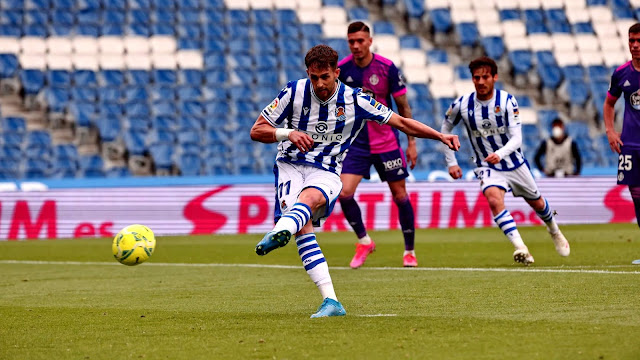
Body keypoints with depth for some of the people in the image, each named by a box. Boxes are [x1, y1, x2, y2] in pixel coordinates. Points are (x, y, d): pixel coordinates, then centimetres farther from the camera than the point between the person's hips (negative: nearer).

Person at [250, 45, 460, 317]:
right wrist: (288, 133, -17)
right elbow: (256, 131, 1)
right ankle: (331, 301, -30)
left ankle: (279, 233, -70)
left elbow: (402, 123, 5)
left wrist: (441, 136, -5)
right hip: (291, 166, 0)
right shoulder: (294, 92, -3)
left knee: (309, 197, -36)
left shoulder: (354, 101, -2)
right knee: (303, 225, -26)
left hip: (326, 173, 0)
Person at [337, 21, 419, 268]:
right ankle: (364, 242, 8)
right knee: (344, 193, -13)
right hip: (356, 143, 1)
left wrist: (411, 142, -2)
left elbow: (403, 107, -1)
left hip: (387, 143, -1)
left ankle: (409, 251, 20)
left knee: (400, 195, 4)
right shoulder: (341, 69, -5)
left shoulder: (387, 68, -10)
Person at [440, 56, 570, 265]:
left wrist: (500, 154, -42)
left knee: (537, 203, 21)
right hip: (487, 168, -1)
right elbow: (445, 129, 6)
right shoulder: (462, 105, -13)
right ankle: (520, 248, -37)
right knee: (494, 199, -32)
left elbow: (516, 139, -22)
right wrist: (451, 162, 2)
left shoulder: (507, 101, -17)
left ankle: (554, 232, 54)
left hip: (515, 164, 1)